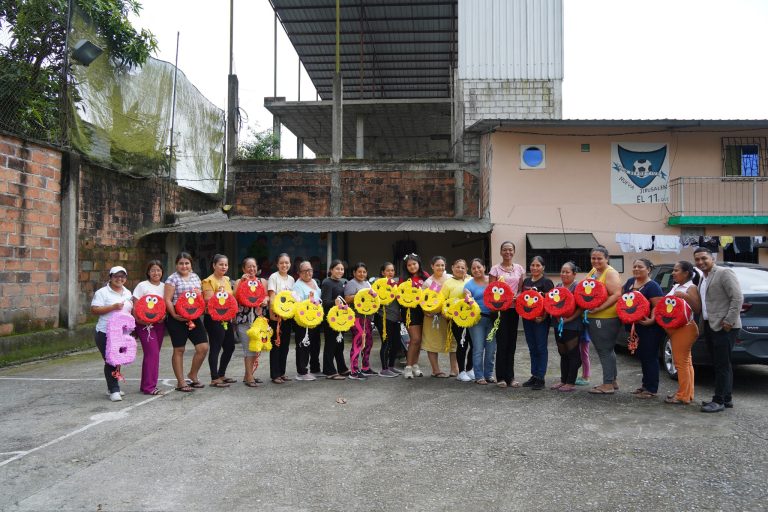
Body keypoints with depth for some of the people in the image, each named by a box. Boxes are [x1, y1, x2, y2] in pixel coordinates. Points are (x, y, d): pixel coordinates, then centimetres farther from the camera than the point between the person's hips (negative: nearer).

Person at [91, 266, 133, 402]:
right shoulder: (102, 292, -6)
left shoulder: (128, 293, 14)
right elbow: (94, 310, -14)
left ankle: (112, 387, 26)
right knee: (110, 361, -6)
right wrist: (113, 307, -21)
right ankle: (114, 390, 0)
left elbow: (132, 309, 22)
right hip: (106, 333, -6)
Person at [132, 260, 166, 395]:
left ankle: (146, 385, 19)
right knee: (152, 353, -13)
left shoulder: (164, 286, 11)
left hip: (159, 323, 5)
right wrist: (138, 318, -22)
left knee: (153, 354, 8)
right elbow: (135, 305, -7)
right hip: (145, 324, -5)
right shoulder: (142, 286, -4)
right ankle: (149, 386, -7)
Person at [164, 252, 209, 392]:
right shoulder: (173, 278, -4)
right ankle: (181, 382, 13)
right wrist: (174, 315, -19)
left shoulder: (195, 277, 14)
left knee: (203, 347, 1)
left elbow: (201, 295, 22)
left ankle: (193, 375, 21)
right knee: (179, 350, 3)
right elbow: (167, 300, -9)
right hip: (178, 319, -6)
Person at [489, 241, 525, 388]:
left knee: (512, 343, 7)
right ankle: (501, 377, 5)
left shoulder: (519, 268, 10)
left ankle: (510, 377, 14)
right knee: (502, 343, -3)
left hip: (514, 308, 3)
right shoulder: (495, 269, 0)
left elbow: (522, 289, 11)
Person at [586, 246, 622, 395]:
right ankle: (613, 380, 30)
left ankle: (608, 384, 3)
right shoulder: (592, 272, 15)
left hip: (607, 318, -9)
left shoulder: (611, 273, -11)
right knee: (607, 350, 18)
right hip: (593, 317, 9)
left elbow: (616, 295, -20)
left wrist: (600, 307, -25)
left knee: (605, 351, -4)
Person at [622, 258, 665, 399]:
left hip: (650, 328, -8)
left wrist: (652, 319, -34)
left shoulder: (652, 286, -13)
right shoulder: (630, 282, 10)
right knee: (642, 356, 16)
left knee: (650, 357, -4)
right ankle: (646, 384, 28)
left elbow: (658, 306, -19)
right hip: (636, 327, 8)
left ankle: (652, 389, 2)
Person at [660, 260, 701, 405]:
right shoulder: (676, 287, 14)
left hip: (684, 328, -9)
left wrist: (685, 296, -26)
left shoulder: (691, 288, -10)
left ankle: (683, 396, -1)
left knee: (681, 362, -6)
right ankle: (686, 393, 22)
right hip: (674, 328, 9)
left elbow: (698, 310, -16)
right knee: (685, 362, 15)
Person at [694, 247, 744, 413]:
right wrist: (703, 323, 11)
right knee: (720, 364, 13)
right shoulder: (703, 279, 16)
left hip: (723, 327, -9)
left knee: (722, 365, -5)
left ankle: (719, 401, -1)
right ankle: (726, 399, 21)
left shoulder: (724, 273, -9)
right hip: (710, 326, 9)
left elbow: (738, 298, -15)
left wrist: (729, 321, -17)